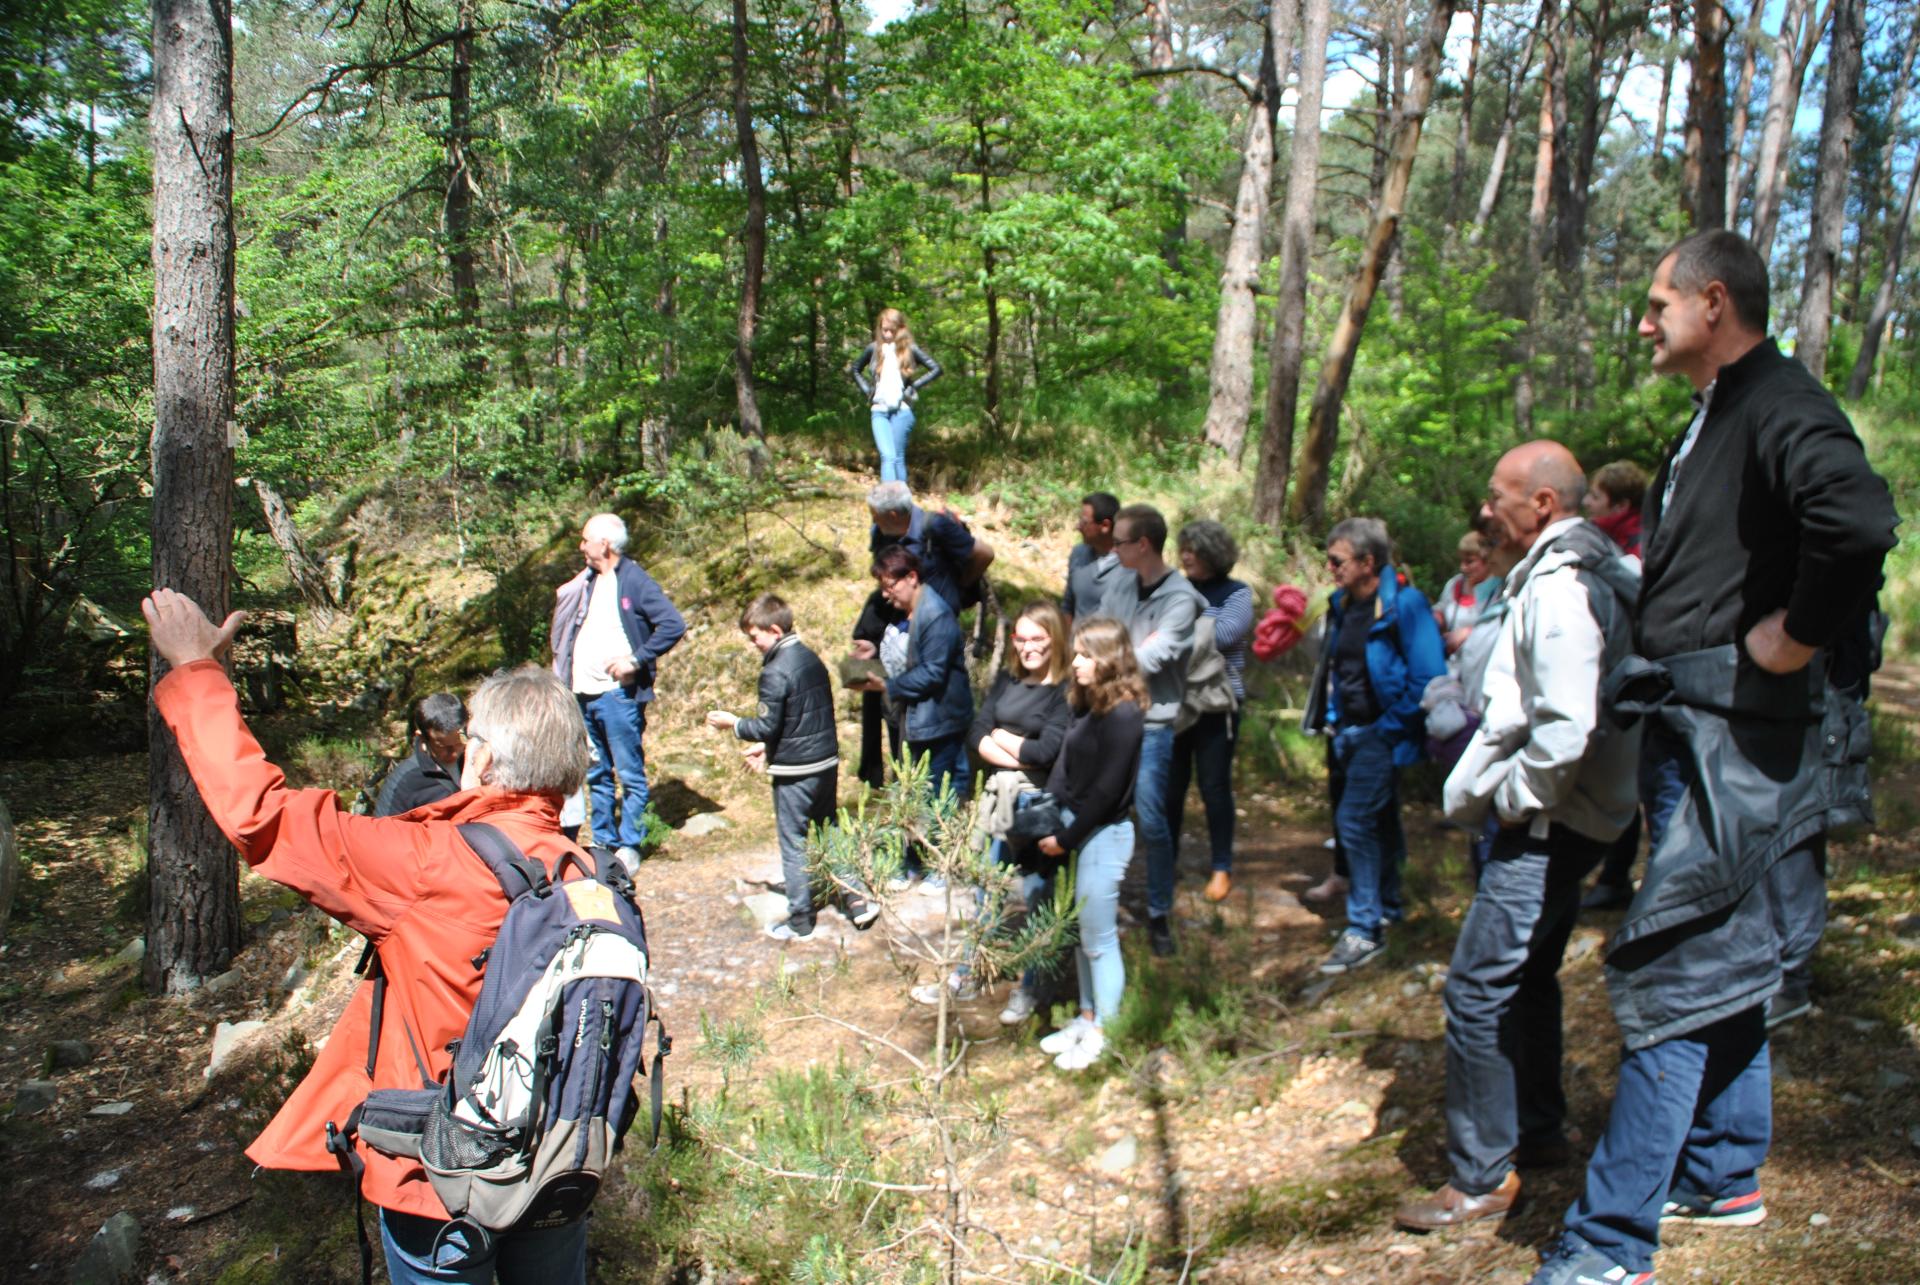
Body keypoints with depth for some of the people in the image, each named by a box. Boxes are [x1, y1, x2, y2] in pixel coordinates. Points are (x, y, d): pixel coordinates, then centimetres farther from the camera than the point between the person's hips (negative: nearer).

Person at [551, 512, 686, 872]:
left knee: (629, 774, 1)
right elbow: (569, 631, 24)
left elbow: (673, 626, -16)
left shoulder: (634, 581, -9)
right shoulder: (586, 581, 13)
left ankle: (629, 847, 9)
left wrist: (636, 660, -18)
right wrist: (563, 677, 10)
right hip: (583, 695, 8)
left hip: (617, 694, -8)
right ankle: (603, 843, 23)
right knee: (596, 775, 14)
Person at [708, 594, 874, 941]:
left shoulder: (775, 672, -18)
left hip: (794, 772, -8)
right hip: (827, 762, 8)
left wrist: (733, 723, 0)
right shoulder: (812, 659, 8)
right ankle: (854, 899, 21)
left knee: (793, 844, 4)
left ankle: (799, 921, 12)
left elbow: (767, 726, -17)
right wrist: (770, 747, 20)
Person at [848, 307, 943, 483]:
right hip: (879, 410, 1)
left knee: (898, 457, 3)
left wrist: (913, 386, -5)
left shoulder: (910, 350, 0)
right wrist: (866, 389, 8)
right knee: (887, 456, -11)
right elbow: (854, 369, 22)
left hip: (902, 410, -1)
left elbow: (936, 369, -1)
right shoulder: (874, 349, 7)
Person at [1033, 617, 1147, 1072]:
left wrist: (1065, 840, -12)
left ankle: (1103, 1034, 16)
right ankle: (1086, 1018, 30)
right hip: (1073, 828, 8)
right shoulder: (1087, 705, 8)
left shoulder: (1123, 715, -18)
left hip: (1103, 834, -8)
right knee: (1080, 933, 16)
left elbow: (1106, 791, -18)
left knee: (1098, 938, 3)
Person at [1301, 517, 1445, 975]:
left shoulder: (1404, 604, -17)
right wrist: (1331, 718, 11)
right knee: (1376, 821, 19)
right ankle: (1387, 908, 34)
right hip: (1347, 731, 8)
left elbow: (1427, 677, -19)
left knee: (1355, 820, -13)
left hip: (1381, 735, -8)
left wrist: (1390, 727, -16)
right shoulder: (1342, 603, 6)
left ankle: (1365, 931, -4)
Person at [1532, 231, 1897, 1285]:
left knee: (1672, 975, -9)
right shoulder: (1714, 418, 18)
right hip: (1690, 726, 11)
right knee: (1721, 966, 19)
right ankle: (1723, 1179, 33)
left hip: (1737, 736, -11)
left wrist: (1793, 639, -22)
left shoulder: (1778, 406, -14)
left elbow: (1859, 525, -33)